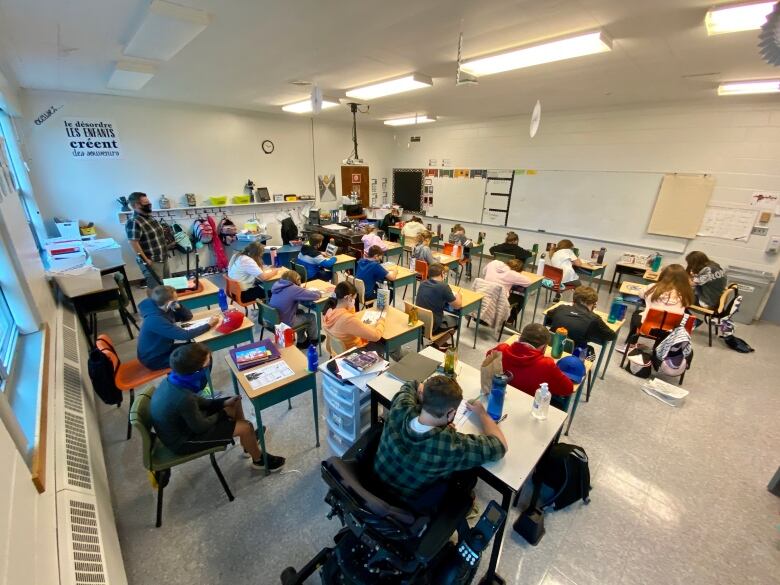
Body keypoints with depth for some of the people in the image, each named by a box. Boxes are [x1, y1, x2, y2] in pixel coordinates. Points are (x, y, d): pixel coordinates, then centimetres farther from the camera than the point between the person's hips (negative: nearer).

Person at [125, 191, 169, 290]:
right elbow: (133, 243, -22)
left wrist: (165, 251, 16)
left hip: (163, 258, 9)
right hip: (151, 261, -9)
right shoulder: (133, 222, -19)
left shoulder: (150, 218, 9)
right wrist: (145, 260, -21)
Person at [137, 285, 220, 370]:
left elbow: (188, 316, 3)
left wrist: (178, 306, -17)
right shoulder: (155, 320, -33)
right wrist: (209, 325, -26)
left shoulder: (163, 309, -7)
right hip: (154, 359, -8)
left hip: (163, 349, 8)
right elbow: (185, 335, -34)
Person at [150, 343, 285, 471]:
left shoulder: (172, 379, -13)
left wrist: (222, 403, -1)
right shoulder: (183, 398, -38)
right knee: (246, 428, -12)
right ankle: (259, 460, 18)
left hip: (182, 423, 8)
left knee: (235, 403, 12)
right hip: (182, 440, -8)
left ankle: (248, 444, 32)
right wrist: (222, 414, -5)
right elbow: (201, 427, -23)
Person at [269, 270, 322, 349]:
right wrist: (318, 291, 3)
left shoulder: (277, 284, -1)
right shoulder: (294, 289, -24)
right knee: (311, 317, 13)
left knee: (300, 312, 27)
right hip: (285, 323, -7)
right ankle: (313, 339, 39)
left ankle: (301, 341, 37)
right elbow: (316, 296, -19)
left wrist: (301, 289, 4)